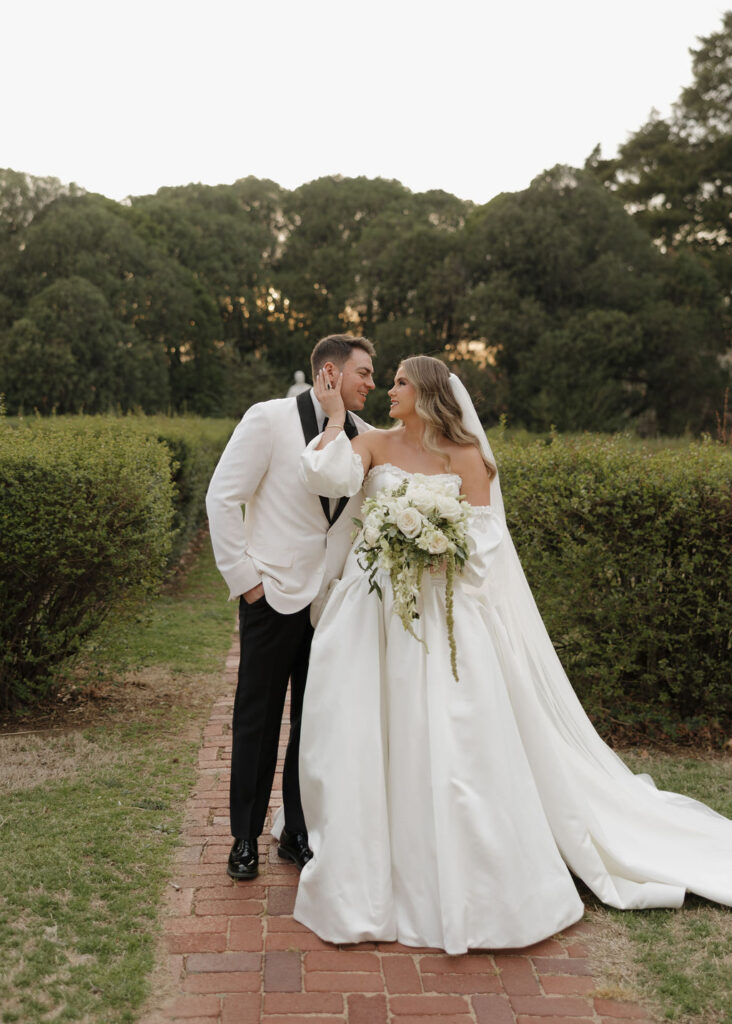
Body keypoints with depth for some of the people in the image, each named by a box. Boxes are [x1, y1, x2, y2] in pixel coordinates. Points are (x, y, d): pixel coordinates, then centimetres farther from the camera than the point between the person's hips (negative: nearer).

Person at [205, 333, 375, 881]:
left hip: (333, 602, 4)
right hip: (274, 596, -4)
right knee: (257, 719, 8)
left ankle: (300, 832, 28)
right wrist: (244, 577, -9)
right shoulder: (269, 419, -8)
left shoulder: (365, 436, 5)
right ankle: (246, 836, 24)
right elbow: (223, 498, -7)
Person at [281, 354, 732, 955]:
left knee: (447, 743, -4)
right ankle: (365, 877, 20)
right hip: (372, 609, 3)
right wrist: (334, 416, -4)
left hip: (439, 610, -2)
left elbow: (482, 538, 0)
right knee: (360, 740, 3)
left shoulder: (464, 456, 2)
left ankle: (461, 887, 13)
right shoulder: (375, 444, 7)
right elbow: (325, 477, -11)